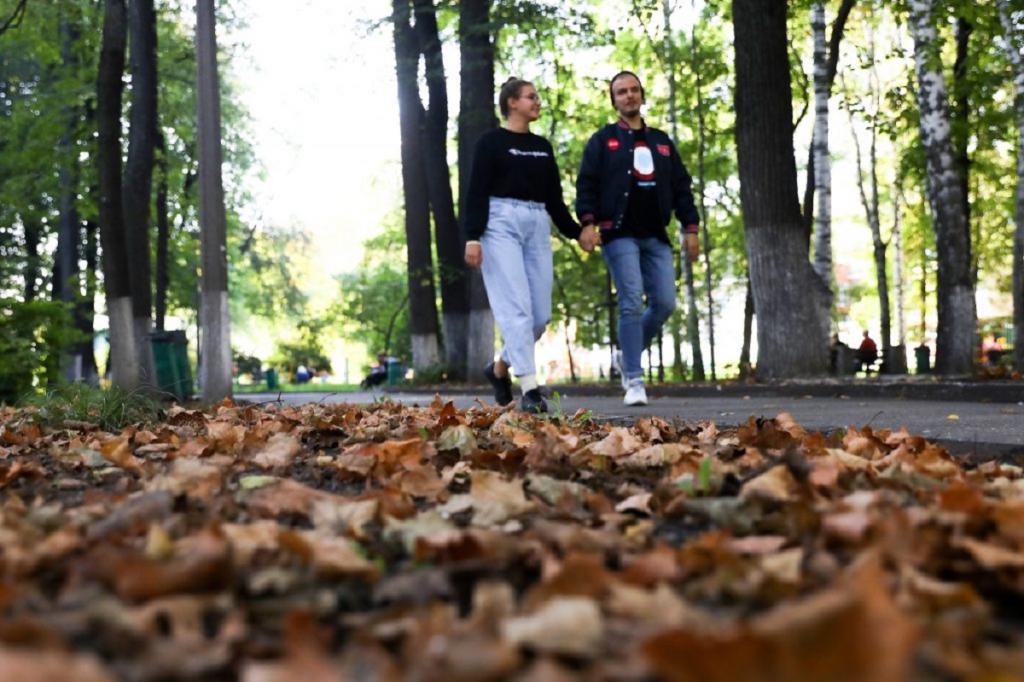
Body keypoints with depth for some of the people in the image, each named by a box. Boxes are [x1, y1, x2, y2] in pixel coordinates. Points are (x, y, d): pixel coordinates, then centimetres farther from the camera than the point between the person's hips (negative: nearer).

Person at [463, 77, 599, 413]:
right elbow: (476, 192, -4)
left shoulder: (542, 146, 19)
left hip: (537, 226, 6)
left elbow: (554, 197, 20)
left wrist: (576, 232, 10)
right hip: (501, 223, -6)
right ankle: (529, 388, -16)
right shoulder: (491, 141, 3)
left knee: (541, 313, 0)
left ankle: (500, 367, 22)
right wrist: (472, 237, -15)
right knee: (516, 307, -14)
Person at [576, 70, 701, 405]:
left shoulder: (661, 141, 20)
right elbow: (586, 185, 1)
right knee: (632, 303, -12)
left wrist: (690, 228, 9)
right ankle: (634, 381, -8)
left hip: (656, 237, 4)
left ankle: (626, 356, 20)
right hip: (620, 235, -4)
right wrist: (588, 222, -13)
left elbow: (681, 187, 18)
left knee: (665, 303, -3)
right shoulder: (602, 140, 8)